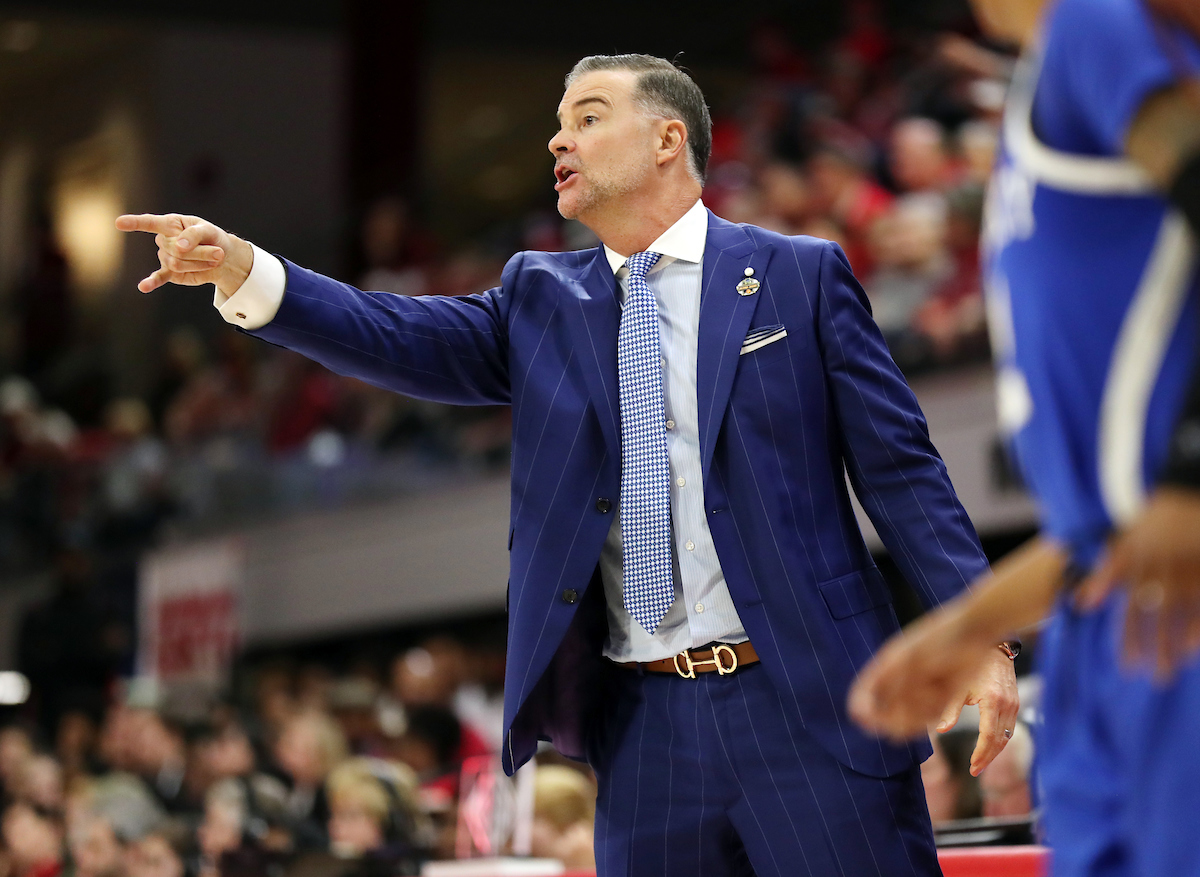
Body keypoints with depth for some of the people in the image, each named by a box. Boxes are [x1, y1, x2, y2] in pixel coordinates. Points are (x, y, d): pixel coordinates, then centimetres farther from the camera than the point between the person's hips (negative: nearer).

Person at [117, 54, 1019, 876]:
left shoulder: (800, 275, 4)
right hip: (647, 726, 3)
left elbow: (898, 465, 1)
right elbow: (403, 338, -2)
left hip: (805, 706, -3)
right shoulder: (541, 301, 13)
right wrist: (240, 269, -17)